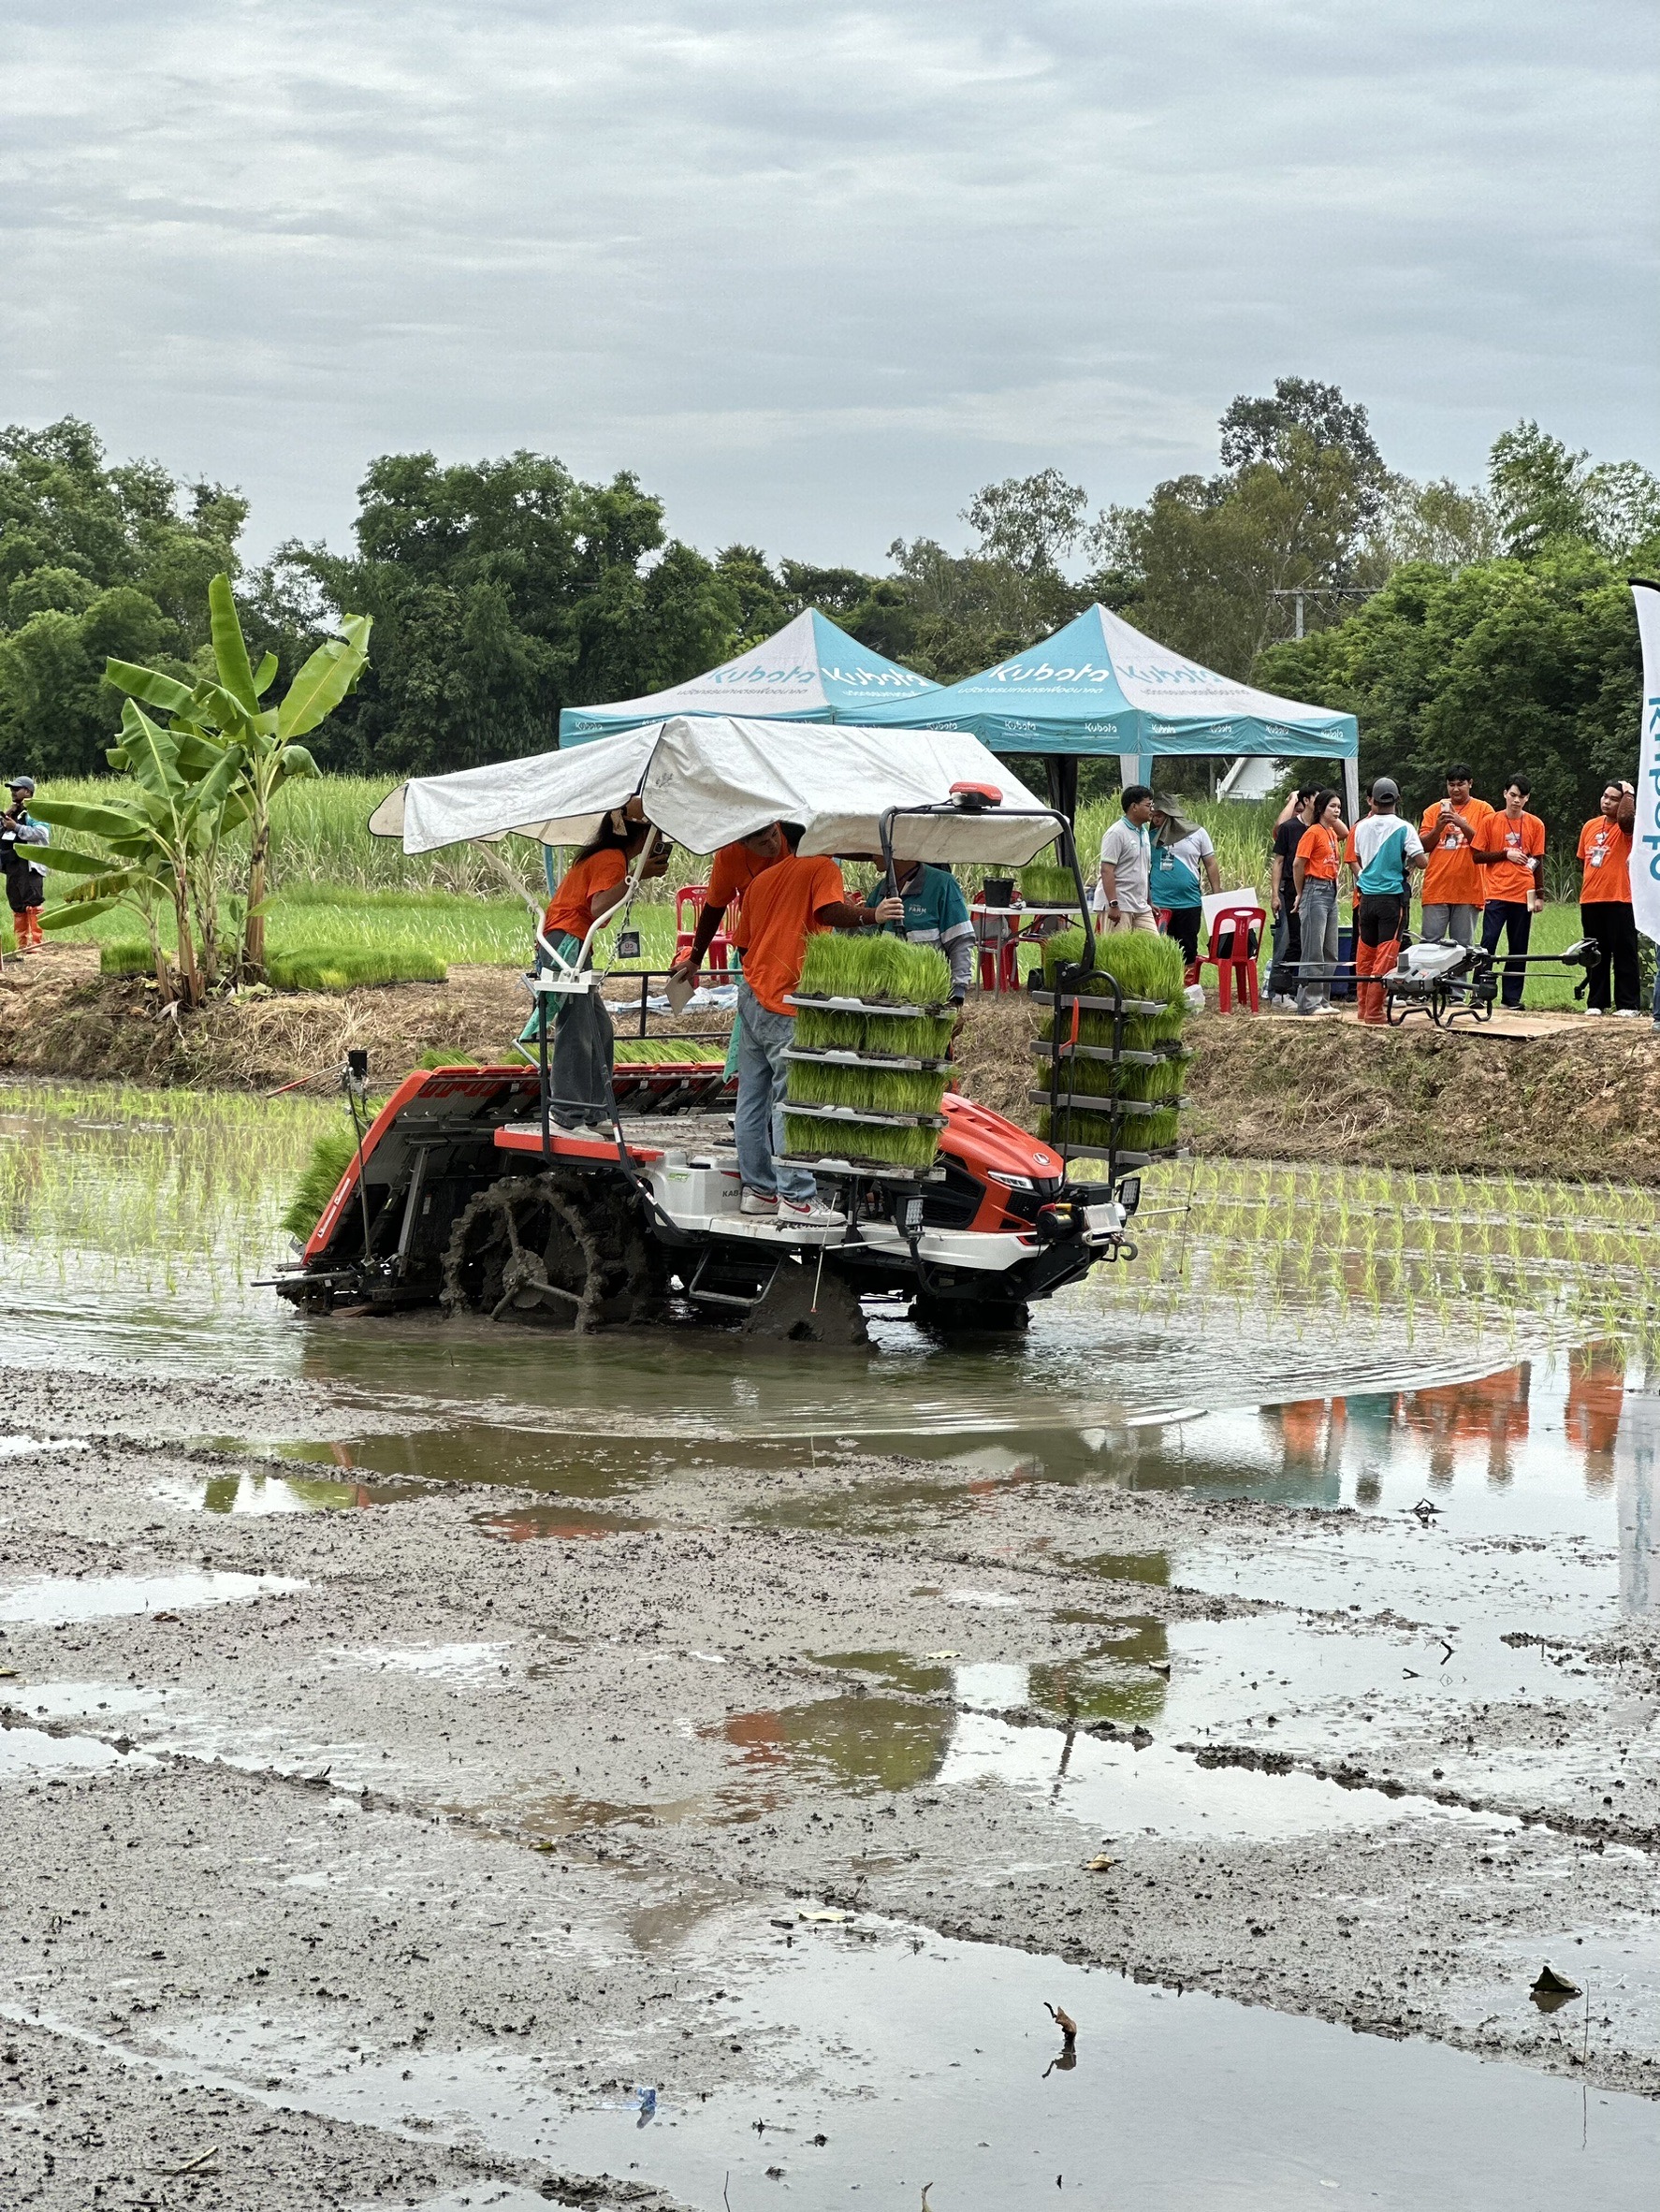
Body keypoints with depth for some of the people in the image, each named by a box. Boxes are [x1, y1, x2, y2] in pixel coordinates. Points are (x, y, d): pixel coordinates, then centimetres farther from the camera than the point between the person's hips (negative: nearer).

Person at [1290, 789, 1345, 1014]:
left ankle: (1323, 1000, 15)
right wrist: (1300, 894, -3)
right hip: (1316, 891, -9)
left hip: (1332, 892, 9)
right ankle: (1309, 1002, -5)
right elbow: (1298, 864, -10)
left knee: (1330, 953, 10)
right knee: (1314, 952, -7)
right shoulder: (1313, 832, -9)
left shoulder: (1333, 833, 13)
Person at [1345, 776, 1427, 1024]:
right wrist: (1410, 864, 8)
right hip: (1393, 895, -4)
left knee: (1365, 953, 14)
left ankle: (1364, 1006, 20)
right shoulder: (1403, 828, -9)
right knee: (1386, 956, -2)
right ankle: (1374, 1012, -6)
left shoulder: (1361, 827, 2)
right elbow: (1421, 861, -13)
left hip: (1366, 896, 4)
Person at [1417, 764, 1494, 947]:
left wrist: (1462, 825, -16)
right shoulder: (1434, 810, 13)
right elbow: (1424, 847, 8)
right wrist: (1438, 827, -10)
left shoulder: (1483, 809, 6)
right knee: (1430, 943, -2)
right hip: (1436, 889, 2)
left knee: (1463, 946, -1)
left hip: (1468, 890, -2)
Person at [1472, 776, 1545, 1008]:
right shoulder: (1491, 821, 2)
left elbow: (1538, 862, 9)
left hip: (1523, 894, 2)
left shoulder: (1535, 825, 6)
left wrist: (1540, 894, 4)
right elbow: (1477, 856, 2)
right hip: (1497, 893, -2)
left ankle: (1512, 996, 9)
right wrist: (1505, 854, -10)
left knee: (1519, 949, 4)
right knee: (1488, 943, -8)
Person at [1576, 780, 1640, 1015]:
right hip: (1591, 901, 6)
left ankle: (1627, 1004, 1)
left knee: (1623, 954, -2)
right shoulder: (1590, 826, 14)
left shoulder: (1626, 826, -4)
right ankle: (1596, 1003, 14)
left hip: (1619, 900, -6)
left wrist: (1628, 793, -13)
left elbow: (1626, 816, -29)